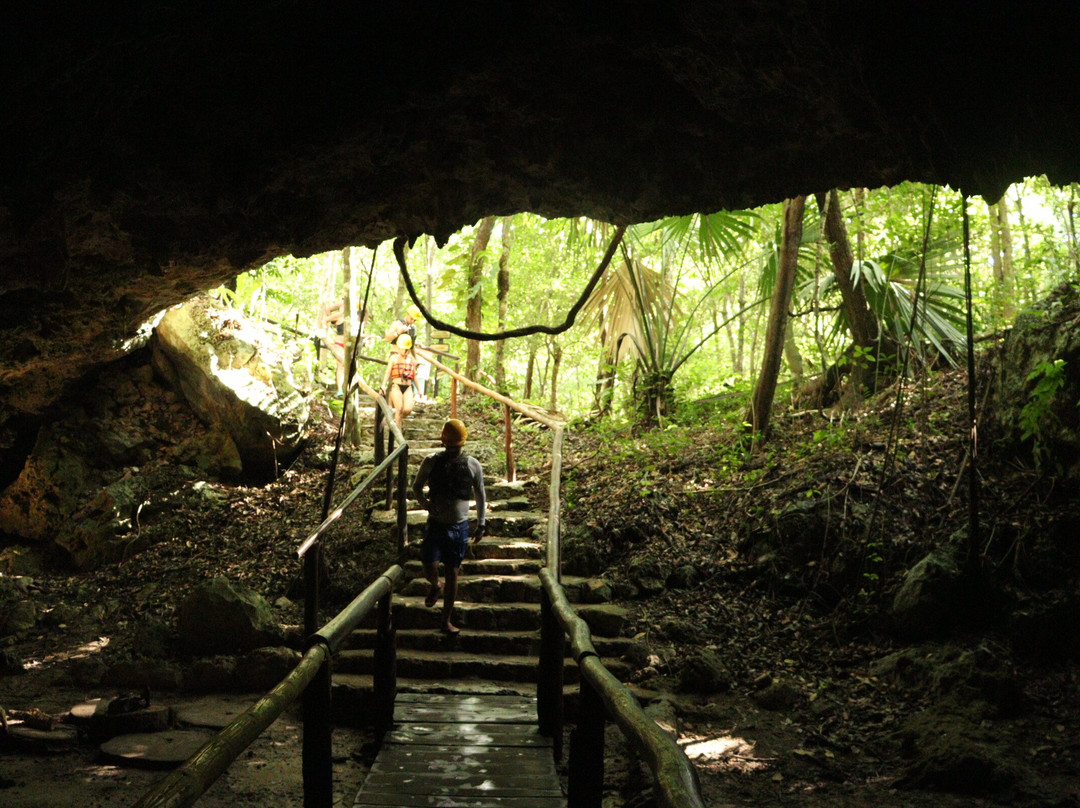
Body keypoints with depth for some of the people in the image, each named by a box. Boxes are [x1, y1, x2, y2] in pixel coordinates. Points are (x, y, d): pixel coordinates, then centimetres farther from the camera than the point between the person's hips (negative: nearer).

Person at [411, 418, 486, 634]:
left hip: (459, 526, 0)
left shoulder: (473, 465, 0)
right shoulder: (431, 462, -2)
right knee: (430, 568, -14)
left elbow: (480, 496, 10)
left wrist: (481, 524, 6)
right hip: (436, 524, 0)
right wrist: (426, 503, -7)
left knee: (453, 573, 4)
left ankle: (447, 620, 15)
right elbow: (417, 486, 11)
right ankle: (434, 587, 24)